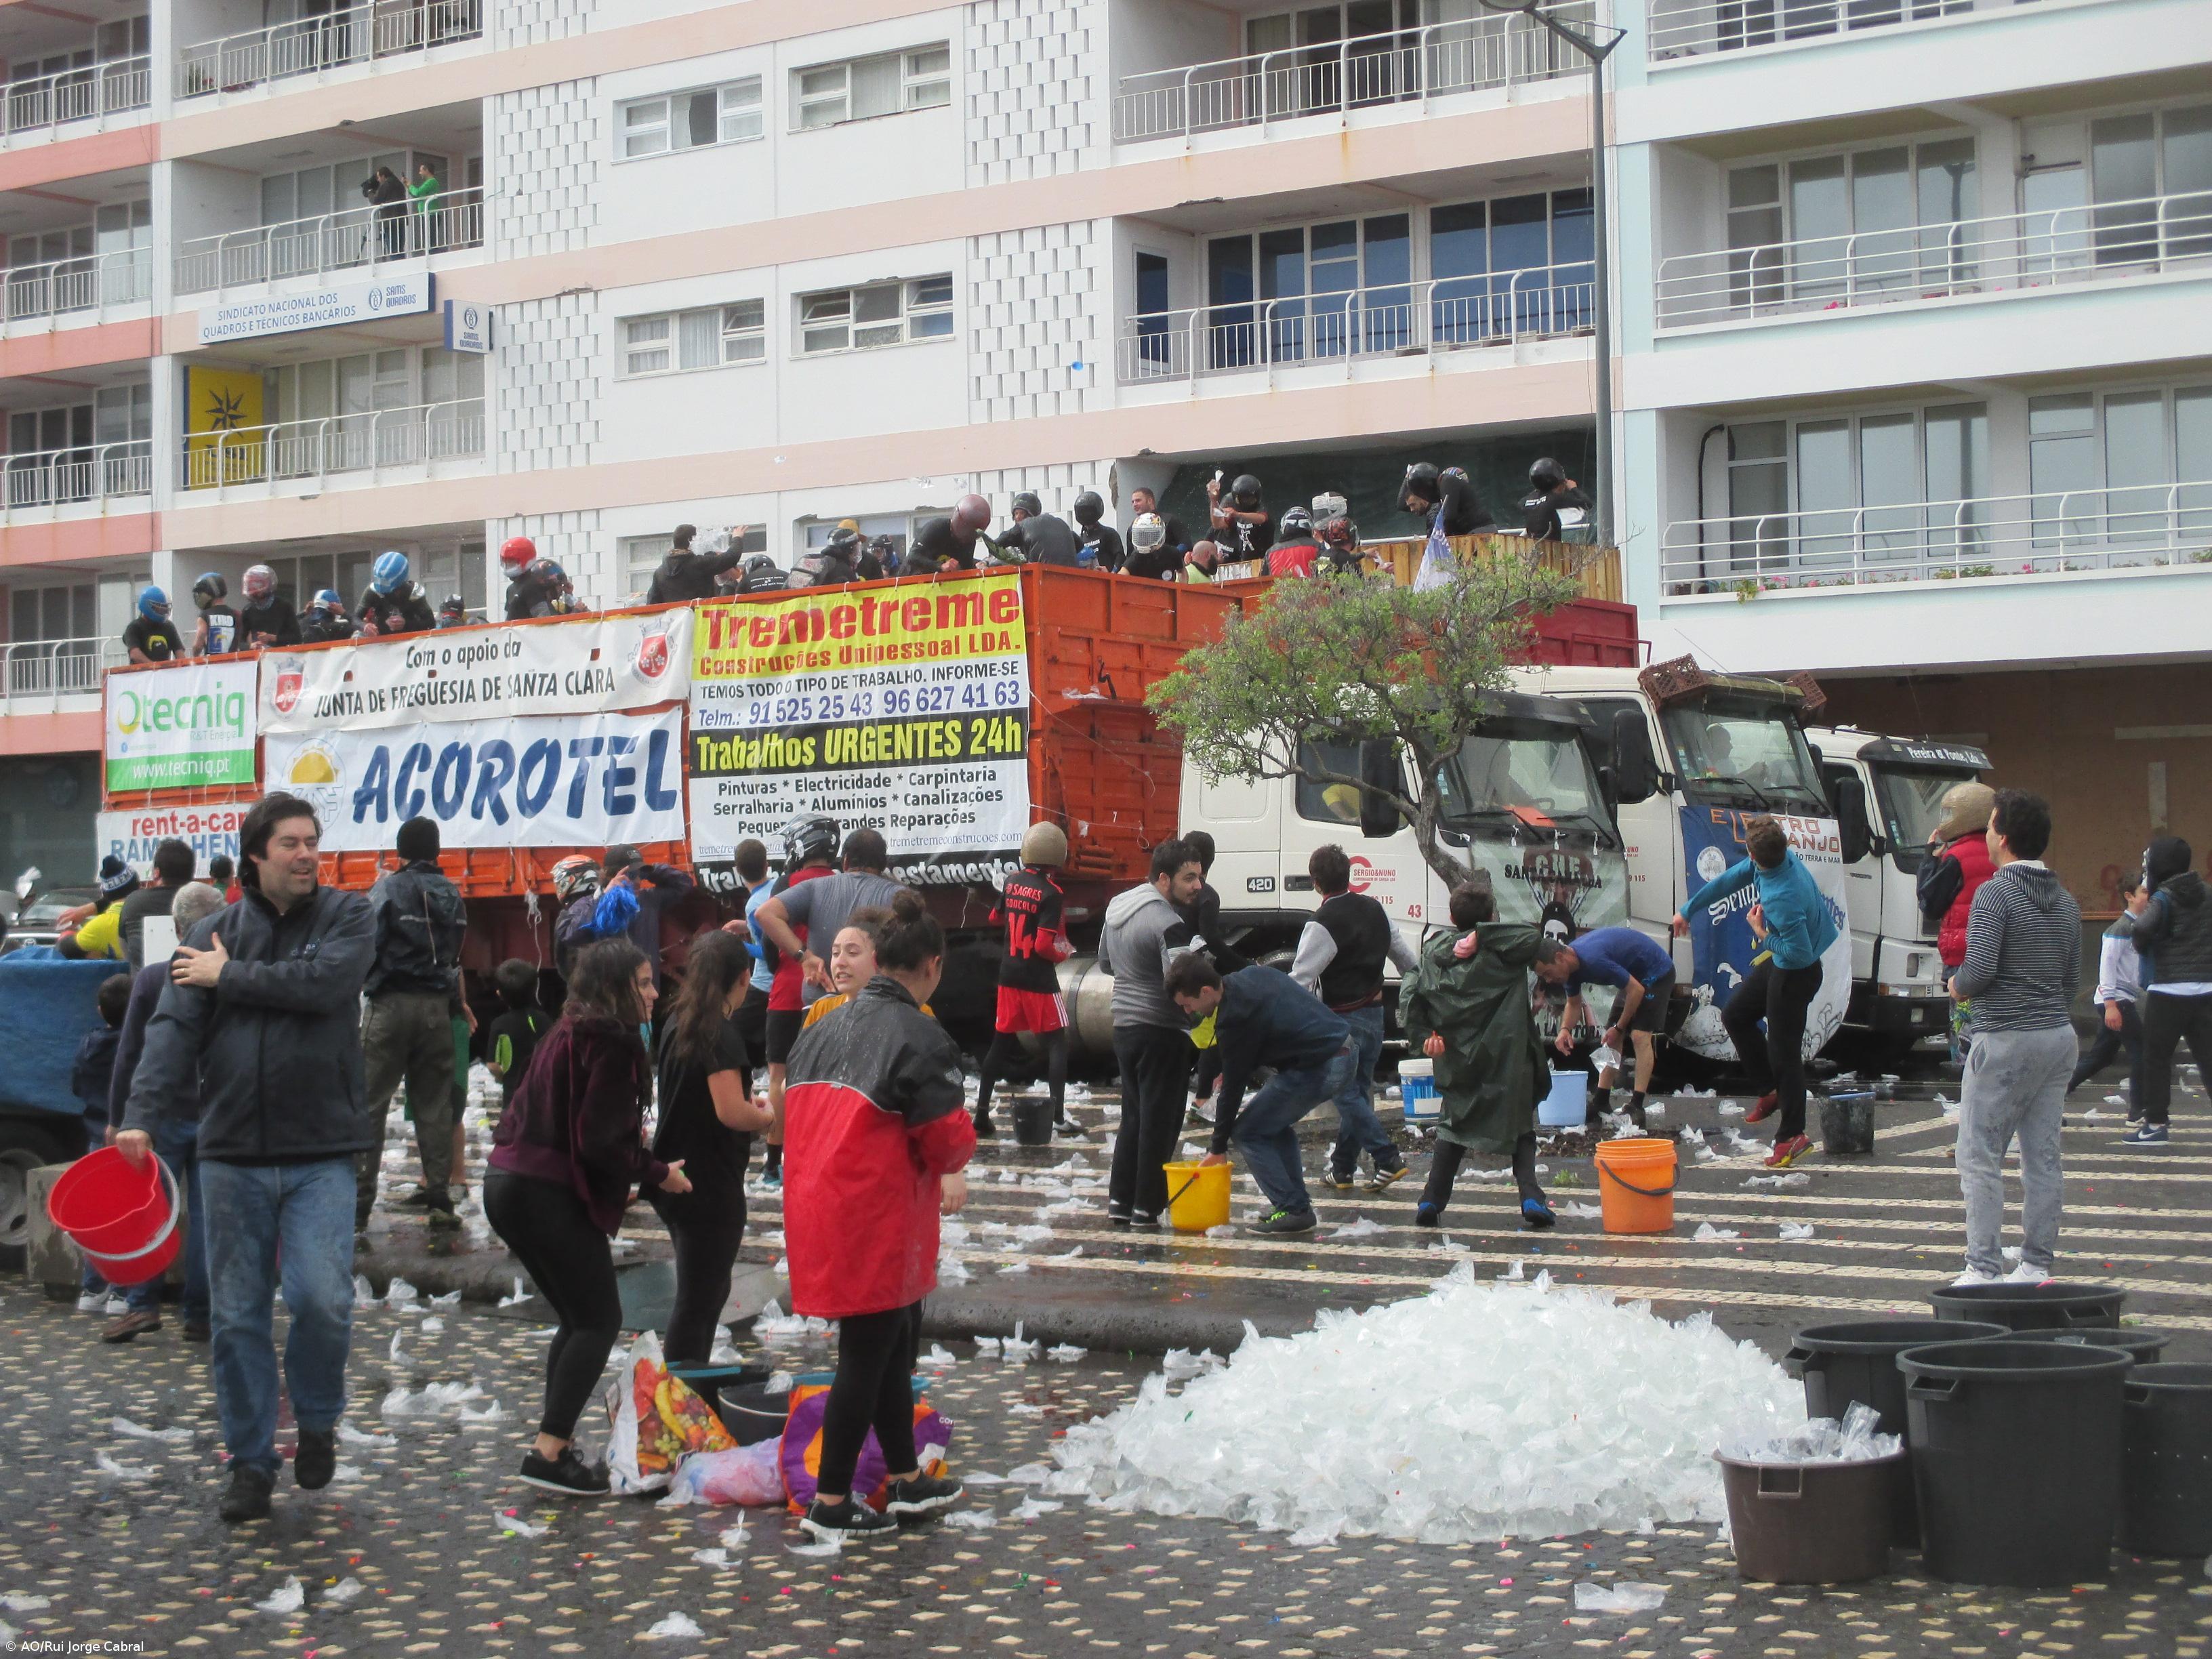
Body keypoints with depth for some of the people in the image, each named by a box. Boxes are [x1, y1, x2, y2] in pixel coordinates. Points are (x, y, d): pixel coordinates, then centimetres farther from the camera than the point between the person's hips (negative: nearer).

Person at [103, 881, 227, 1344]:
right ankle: (200, 1315, 6)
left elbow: (128, 1055, -2)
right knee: (206, 1214, 5)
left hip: (163, 1115, -1)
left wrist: (116, 1118, 6)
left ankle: (142, 1304, 0)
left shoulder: (150, 978, -5)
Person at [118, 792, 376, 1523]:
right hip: (232, 1154, 2)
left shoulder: (347, 915, 3)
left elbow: (325, 982, -17)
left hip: (321, 1152, -2)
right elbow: (174, 1027, -4)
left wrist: (231, 977, -8)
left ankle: (317, 1421, 14)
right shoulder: (213, 933, 7)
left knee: (323, 1298, -14)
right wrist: (141, 1115, -18)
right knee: (237, 1316, 6)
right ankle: (251, 1462, 19)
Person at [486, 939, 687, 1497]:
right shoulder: (610, 1043, -13)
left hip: (509, 1184, 10)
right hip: (550, 1195, -10)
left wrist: (631, 1137, 21)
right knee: (599, 1321, -3)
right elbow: (600, 1143, -18)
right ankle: (549, 1453, -9)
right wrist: (657, 1174, -6)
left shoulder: (569, 1033, 16)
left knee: (577, 1318, 18)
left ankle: (556, 1445, 18)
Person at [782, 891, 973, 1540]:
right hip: (876, 1223, -8)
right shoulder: (919, 1037, -15)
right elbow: (947, 1137, -15)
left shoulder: (822, 1031, 10)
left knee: (896, 1342, 21)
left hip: (820, 1211, 8)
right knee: (868, 1358, 3)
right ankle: (831, 1504, 10)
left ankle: (906, 1479, 32)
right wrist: (953, 1163, 11)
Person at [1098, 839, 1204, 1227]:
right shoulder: (1168, 923, -19)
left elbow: (1105, 962, 23)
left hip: (1124, 1026, 8)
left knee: (1134, 1117, 16)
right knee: (1160, 1122, -1)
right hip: (1162, 1031, -8)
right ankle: (1146, 1207, 1)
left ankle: (1119, 1202, 17)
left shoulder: (1118, 908, 10)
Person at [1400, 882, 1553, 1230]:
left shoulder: (1434, 951, 3)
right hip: (1507, 1062, -3)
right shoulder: (1500, 953, -7)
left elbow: (1409, 994, -2)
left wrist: (1424, 1034, -6)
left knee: (1453, 1124, 18)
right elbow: (1533, 940, -23)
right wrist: (1484, 935, -20)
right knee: (1520, 1127, 11)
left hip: (1457, 1059, 3)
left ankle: (1432, 1201, 10)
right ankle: (1530, 1196, -5)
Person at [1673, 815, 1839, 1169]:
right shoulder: (1783, 858, -10)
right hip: (1777, 964, 10)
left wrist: (1763, 934, -18)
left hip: (1795, 974, -10)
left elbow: (1799, 954, -32)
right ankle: (1771, 1091, 31)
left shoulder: (1781, 898, -38)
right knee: (1735, 1016, 20)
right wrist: (1688, 910, 17)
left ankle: (1792, 1136, 11)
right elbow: (1730, 879, 7)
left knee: (1783, 1050, 0)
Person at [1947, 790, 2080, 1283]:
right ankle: (2039, 1265, 12)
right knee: (2044, 1155, 9)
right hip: (2059, 1036, 7)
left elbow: (1980, 969, -20)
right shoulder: (2065, 900, 12)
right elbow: (2072, 978, 16)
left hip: (2006, 1039, -7)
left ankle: (1984, 1269, -6)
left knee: (1980, 1156, -3)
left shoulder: (1996, 892, -12)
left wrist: (1957, 986, 1)